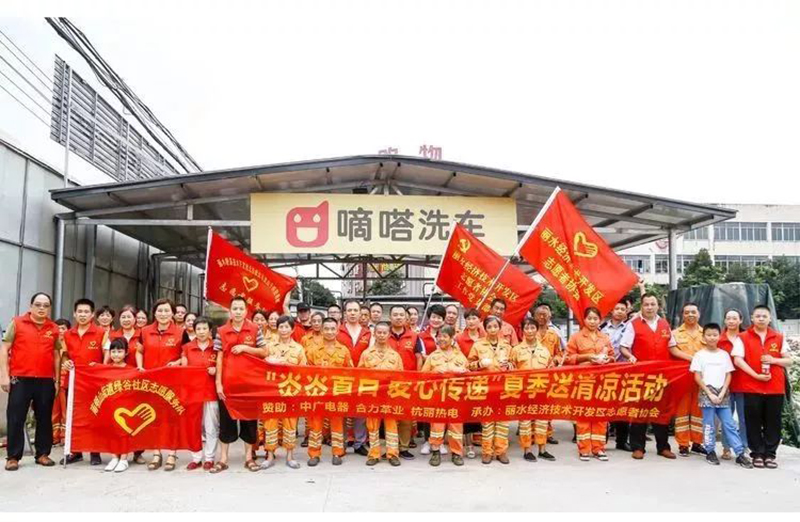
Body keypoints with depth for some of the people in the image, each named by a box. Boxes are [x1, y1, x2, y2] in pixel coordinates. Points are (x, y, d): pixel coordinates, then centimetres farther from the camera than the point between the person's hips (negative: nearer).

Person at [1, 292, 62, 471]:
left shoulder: (54, 329, 8)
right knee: (15, 418, 1)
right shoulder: (17, 323, 2)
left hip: (46, 381, 2)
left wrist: (57, 380, 9)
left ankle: (43, 454, 18)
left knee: (44, 418, 8)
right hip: (20, 379, -2)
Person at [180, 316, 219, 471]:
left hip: (211, 391, -1)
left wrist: (216, 370, -12)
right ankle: (196, 458, 18)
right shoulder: (187, 347, 4)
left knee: (211, 426, 3)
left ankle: (209, 458, 12)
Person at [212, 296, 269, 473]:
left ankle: (249, 458, 19)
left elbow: (264, 353, 1)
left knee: (249, 418, 7)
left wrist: (245, 347, -13)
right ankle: (223, 459, 16)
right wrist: (218, 383, -4)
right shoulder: (221, 331, 1)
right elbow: (219, 358, 0)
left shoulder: (254, 329, 1)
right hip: (227, 382, 0)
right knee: (226, 419, 7)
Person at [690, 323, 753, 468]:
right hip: (706, 393, -2)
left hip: (722, 394, 2)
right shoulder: (700, 355, 0)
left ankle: (740, 453, 2)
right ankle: (710, 452, 11)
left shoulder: (724, 354, 8)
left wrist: (722, 393, -5)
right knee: (709, 425, 1)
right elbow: (697, 377, -3)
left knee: (729, 424, 1)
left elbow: (728, 375, 7)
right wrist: (710, 394, -9)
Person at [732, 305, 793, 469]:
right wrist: (756, 375, -14)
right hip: (752, 387, -2)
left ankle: (770, 454, 13)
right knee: (754, 423, 1)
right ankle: (757, 454, 10)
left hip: (775, 388, 2)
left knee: (773, 423, 4)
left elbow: (789, 361, 12)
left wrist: (773, 360, -8)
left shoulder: (779, 338, 11)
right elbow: (738, 360, -7)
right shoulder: (743, 337, 2)